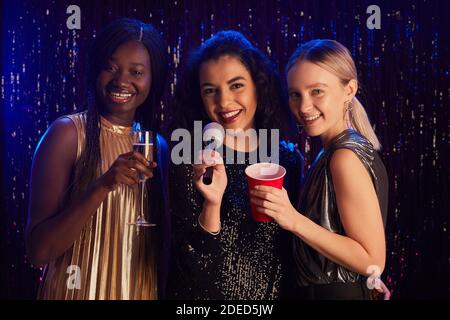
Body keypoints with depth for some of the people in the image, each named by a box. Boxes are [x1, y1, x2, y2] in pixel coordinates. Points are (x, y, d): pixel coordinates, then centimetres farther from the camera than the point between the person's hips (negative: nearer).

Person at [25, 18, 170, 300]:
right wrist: (103, 185, -28)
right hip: (79, 290, -4)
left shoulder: (159, 146, 1)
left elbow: (161, 241, 9)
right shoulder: (68, 132, -13)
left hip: (141, 292, 4)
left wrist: (163, 292, -7)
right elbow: (39, 250, -18)